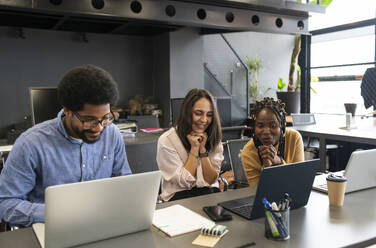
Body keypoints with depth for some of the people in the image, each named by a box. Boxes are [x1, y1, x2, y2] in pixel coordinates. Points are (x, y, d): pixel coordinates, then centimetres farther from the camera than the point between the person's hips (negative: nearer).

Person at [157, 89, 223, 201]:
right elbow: (184, 182, -10)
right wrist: (194, 148, -15)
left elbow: (211, 180, -2)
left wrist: (202, 149, -13)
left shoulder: (214, 139, 3)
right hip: (179, 196, -4)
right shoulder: (167, 140, -10)